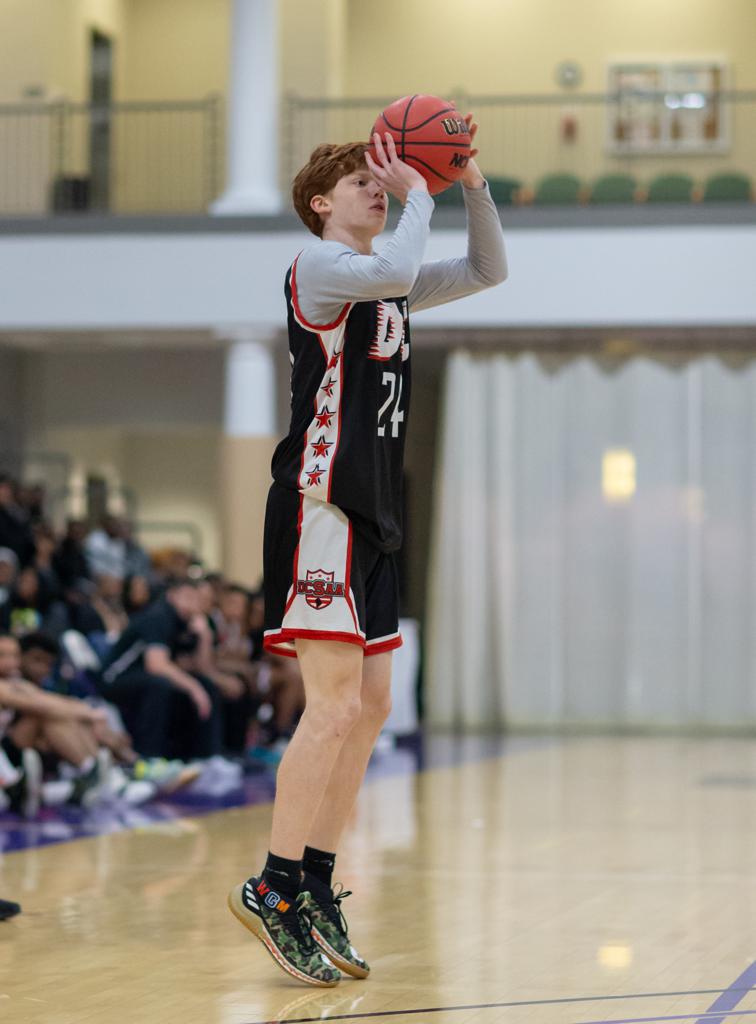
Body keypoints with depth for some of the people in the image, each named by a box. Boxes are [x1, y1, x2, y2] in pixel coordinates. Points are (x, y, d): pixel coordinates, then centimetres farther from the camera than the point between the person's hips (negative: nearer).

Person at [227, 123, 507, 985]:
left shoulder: (384, 283, 20)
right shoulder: (317, 265, -6)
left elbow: (486, 271, 25)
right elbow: (394, 270, -26)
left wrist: (472, 184, 11)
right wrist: (418, 195, -10)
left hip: (371, 514, 9)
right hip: (320, 505, -9)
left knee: (369, 708, 8)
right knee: (335, 707, -14)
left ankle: (314, 888, 13)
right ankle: (272, 890, -9)